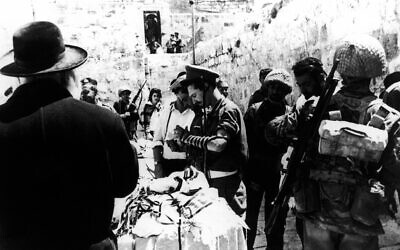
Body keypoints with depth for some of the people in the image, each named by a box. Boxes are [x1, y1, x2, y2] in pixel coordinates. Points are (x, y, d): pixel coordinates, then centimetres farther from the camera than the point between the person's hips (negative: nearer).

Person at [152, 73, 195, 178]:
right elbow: (157, 140, 8)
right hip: (166, 164, 3)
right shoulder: (166, 112, 7)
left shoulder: (196, 113, -3)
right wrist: (158, 164, -1)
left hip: (188, 164, -2)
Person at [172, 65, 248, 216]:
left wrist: (187, 137, -19)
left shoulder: (228, 110, -14)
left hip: (225, 182, -7)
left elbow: (218, 144, -28)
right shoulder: (204, 112, 11)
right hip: (208, 179, 7)